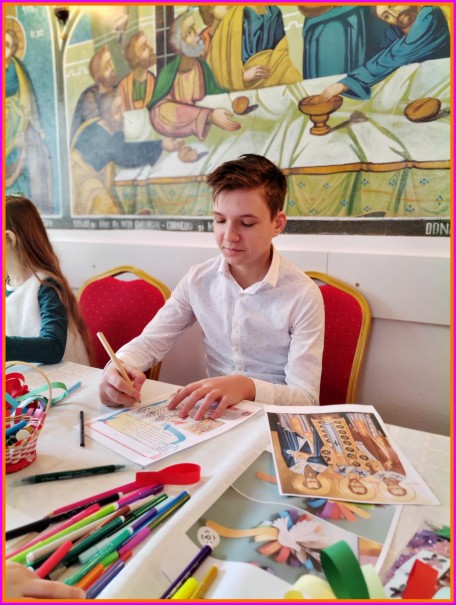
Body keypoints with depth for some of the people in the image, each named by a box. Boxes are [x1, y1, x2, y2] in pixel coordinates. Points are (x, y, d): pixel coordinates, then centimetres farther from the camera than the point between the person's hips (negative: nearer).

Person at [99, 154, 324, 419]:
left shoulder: (303, 296, -16)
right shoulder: (198, 280, -4)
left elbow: (306, 398, -16)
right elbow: (150, 341, -1)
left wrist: (248, 386, -35)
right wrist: (119, 368, -23)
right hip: (214, 413, 2)